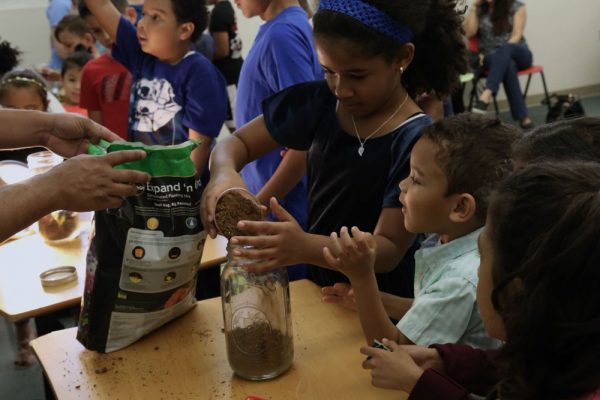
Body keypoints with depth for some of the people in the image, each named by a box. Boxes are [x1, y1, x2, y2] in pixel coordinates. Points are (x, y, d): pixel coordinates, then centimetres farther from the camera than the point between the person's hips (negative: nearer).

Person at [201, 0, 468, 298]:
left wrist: (305, 247, -40)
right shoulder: (319, 103, -5)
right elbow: (235, 143, 1)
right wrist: (224, 173, -22)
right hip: (316, 286, 4)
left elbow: (390, 249, -22)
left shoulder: (417, 141, -19)